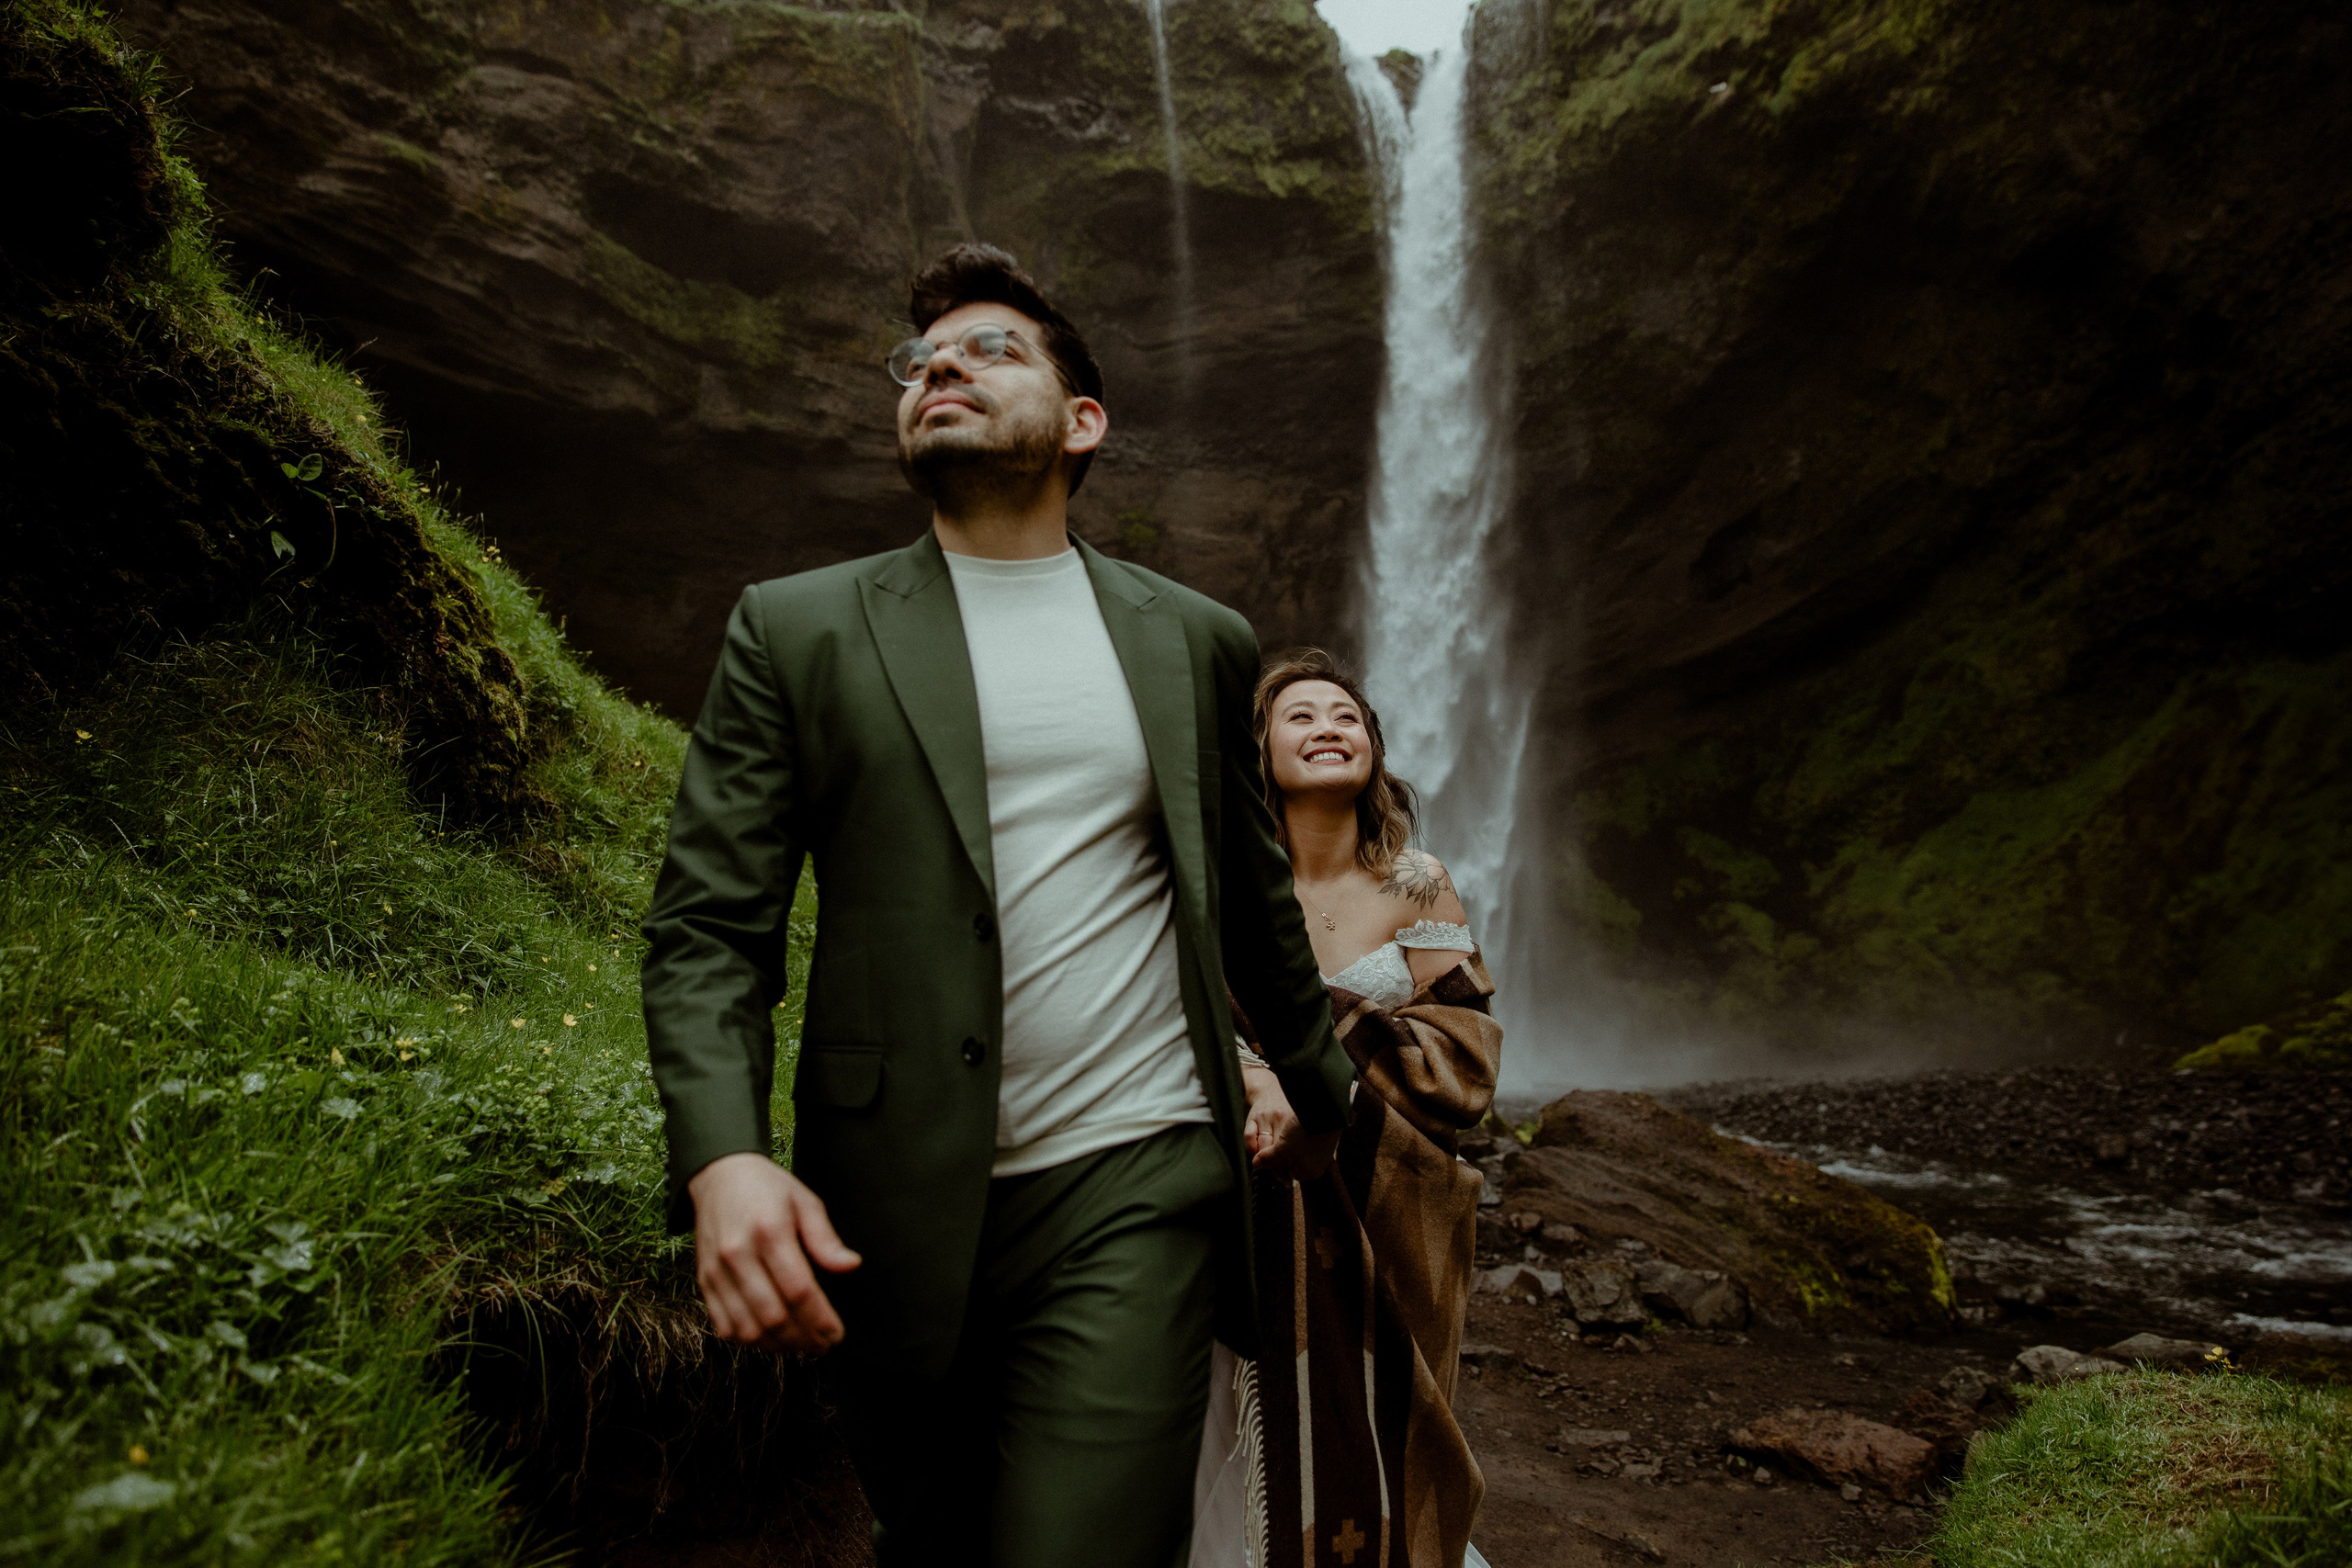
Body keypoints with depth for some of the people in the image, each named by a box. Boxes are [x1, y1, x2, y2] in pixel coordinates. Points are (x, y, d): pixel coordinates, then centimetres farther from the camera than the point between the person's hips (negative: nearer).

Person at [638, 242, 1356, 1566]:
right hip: (892, 1214, 1)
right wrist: (722, 1157, -19)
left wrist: (1320, 1091, 30)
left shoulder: (1199, 642, 10)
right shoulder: (798, 631, 4)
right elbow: (708, 927, -3)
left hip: (1135, 1190, 0)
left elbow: (1255, 895, 21)